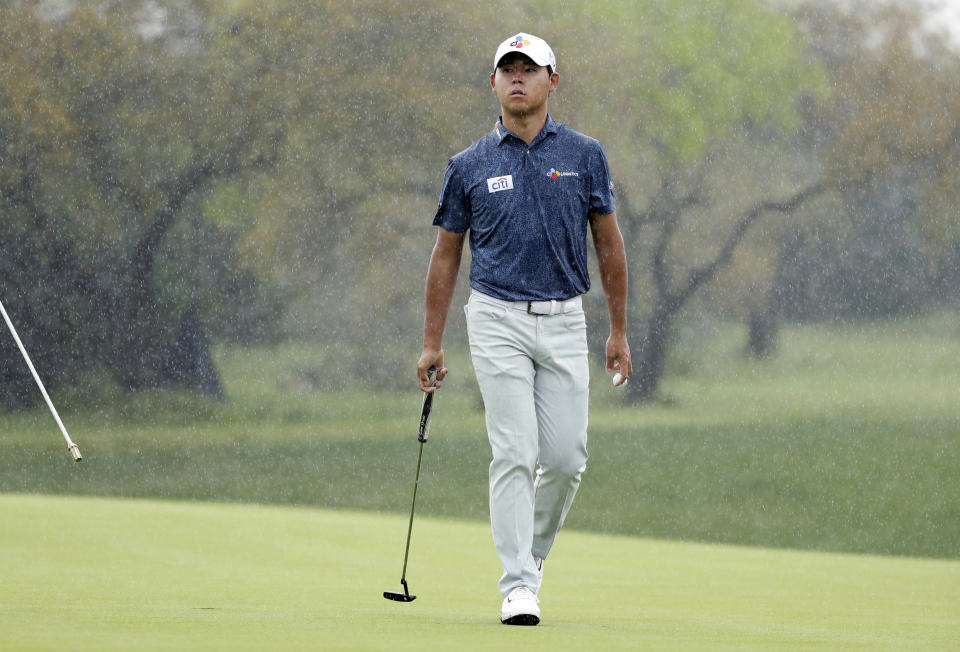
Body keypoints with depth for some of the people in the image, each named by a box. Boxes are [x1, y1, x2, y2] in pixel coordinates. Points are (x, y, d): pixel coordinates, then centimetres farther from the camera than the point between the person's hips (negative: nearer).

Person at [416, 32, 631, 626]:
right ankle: (518, 586, -10)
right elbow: (446, 255, 9)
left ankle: (533, 553, 25)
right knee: (516, 453, -11)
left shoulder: (583, 155, 5)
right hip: (498, 319, -1)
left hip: (564, 321, 2)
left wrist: (619, 330, 7)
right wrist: (432, 343, 6)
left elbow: (609, 242, 10)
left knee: (566, 458, -1)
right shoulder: (470, 166, 3)